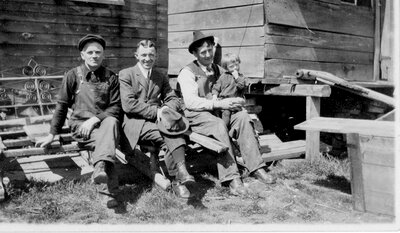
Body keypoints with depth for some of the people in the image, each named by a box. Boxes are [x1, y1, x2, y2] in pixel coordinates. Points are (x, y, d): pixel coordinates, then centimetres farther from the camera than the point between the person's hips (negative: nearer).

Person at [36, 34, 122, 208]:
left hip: (104, 122, 1)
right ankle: (108, 193, -40)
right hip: (80, 125, -1)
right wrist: (52, 134, 5)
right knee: (108, 142, -32)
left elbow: (116, 107, 3)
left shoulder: (111, 77, 8)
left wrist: (95, 119, -15)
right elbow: (61, 106, 8)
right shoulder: (73, 76, 5)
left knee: (111, 122, -36)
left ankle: (100, 166, -53)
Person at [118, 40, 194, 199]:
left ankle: (178, 180, -38)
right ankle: (180, 175, -33)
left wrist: (165, 109, -11)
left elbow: (175, 101, 14)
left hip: (156, 121, 4)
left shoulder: (161, 77, 22)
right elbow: (128, 104, -7)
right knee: (170, 138, -32)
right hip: (134, 123, -4)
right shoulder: (126, 74, 7)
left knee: (175, 132, -31)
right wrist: (156, 111, -13)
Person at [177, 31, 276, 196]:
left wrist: (238, 102, -8)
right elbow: (191, 102, -14)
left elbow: (234, 93, 19)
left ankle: (255, 167, -27)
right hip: (195, 116, -5)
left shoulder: (219, 71, 17)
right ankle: (230, 177, -35)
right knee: (218, 125, -35)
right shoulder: (187, 72, -1)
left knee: (242, 116, -23)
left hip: (217, 112, 5)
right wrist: (220, 104, -24)